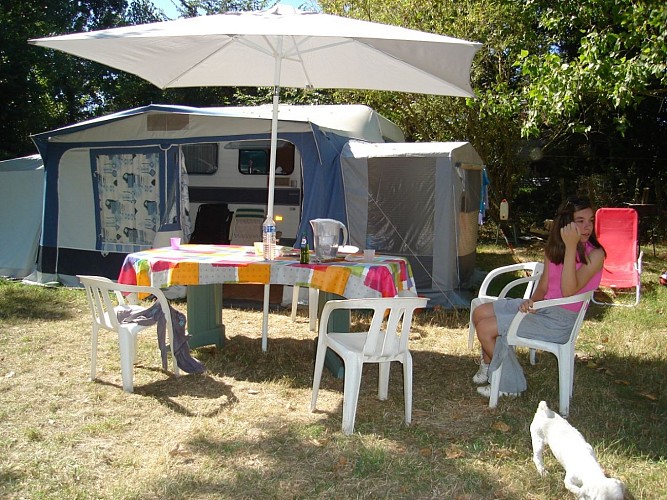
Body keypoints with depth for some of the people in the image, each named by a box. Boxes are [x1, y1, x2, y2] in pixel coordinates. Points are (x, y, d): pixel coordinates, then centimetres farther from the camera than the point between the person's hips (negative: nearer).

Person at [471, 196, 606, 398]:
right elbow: (543, 286, 9)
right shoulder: (553, 248, 5)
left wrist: (571, 247, -30)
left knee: (485, 328, -13)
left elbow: (568, 292, -27)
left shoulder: (594, 254, -16)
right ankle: (488, 366, 22)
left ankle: (510, 384, 8)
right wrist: (532, 300, -14)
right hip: (541, 306, 7)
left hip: (560, 321, -7)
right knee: (479, 313, 1)